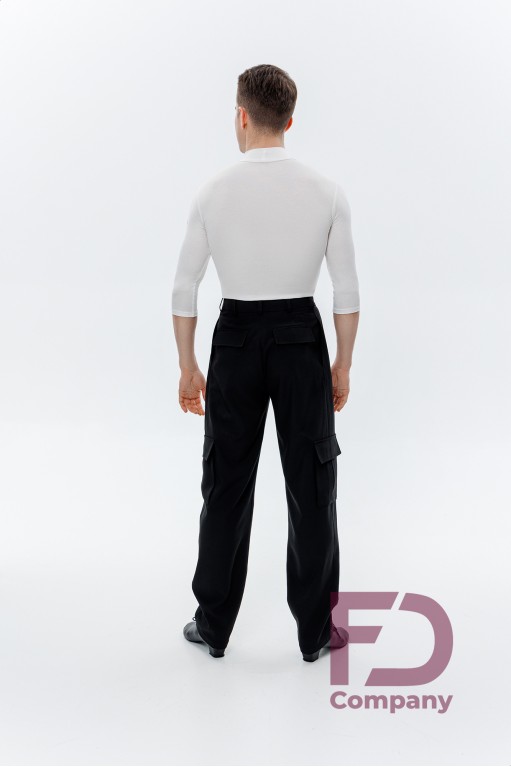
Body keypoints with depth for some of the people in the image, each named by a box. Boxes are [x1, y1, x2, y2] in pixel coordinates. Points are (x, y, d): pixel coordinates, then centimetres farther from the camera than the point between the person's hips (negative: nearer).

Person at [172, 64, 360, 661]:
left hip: (235, 341, 1)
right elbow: (347, 291, -4)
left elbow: (184, 290, -3)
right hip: (301, 341, 0)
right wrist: (342, 364, 7)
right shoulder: (326, 190, -5)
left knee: (226, 486, 12)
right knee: (310, 487, 10)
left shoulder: (213, 191, -5)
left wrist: (188, 366, 6)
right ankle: (313, 631, 20)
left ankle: (214, 625, 24)